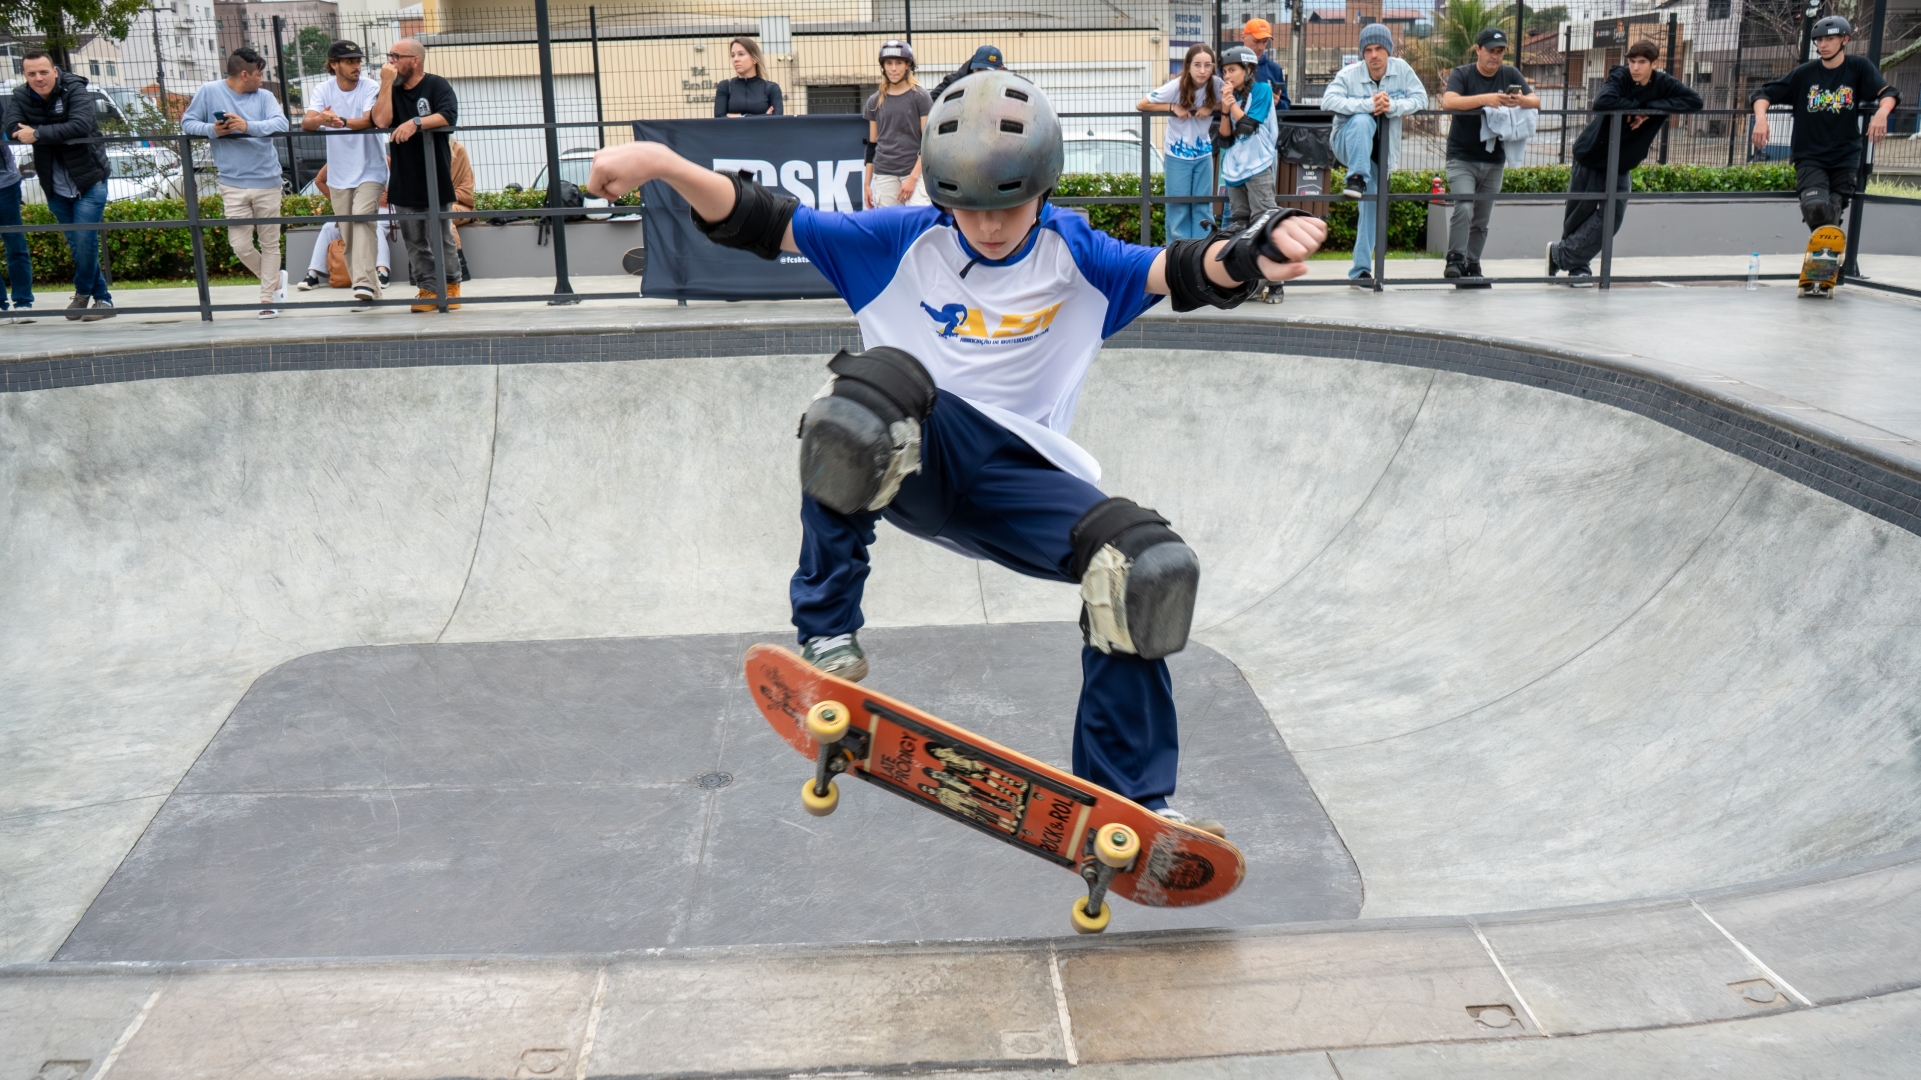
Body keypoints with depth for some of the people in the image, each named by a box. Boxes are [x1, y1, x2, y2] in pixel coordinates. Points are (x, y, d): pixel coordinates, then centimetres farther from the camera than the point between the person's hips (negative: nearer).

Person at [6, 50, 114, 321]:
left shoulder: (74, 90, -12)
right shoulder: (22, 96, 0)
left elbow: (81, 126, -28)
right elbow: (11, 128, -14)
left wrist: (38, 134, -30)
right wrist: (60, 134, -27)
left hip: (89, 180, -5)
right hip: (55, 185, 5)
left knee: (84, 239, -11)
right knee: (75, 243, 9)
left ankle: (83, 292, 11)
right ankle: (102, 298, 21)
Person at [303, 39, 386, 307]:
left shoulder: (370, 88, -7)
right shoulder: (323, 90, 1)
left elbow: (370, 120, -23)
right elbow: (305, 123, -10)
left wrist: (340, 121, -42)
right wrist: (319, 119, -35)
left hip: (370, 171, -4)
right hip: (338, 174, 4)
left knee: (362, 219, -24)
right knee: (348, 234, 5)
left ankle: (364, 282, -30)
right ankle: (370, 289, 13)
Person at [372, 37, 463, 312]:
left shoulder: (436, 86, 0)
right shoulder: (391, 91, 12)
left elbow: (449, 116, -17)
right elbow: (381, 121, -6)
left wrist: (416, 122, -24)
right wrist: (387, 84, -8)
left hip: (435, 178, -4)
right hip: (404, 181, 4)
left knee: (442, 239, 2)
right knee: (414, 242, 4)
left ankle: (451, 285, 15)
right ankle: (427, 289, 10)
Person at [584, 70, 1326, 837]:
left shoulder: (1073, 254, 6)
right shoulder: (906, 241, 4)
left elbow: (1179, 274, -10)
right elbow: (766, 225, 0)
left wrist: (1253, 253, -33)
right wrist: (662, 165, -15)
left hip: (1020, 477, 2)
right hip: (917, 456, -2)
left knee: (1150, 569, -20)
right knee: (877, 380, -36)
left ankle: (1128, 801, -1)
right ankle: (827, 632, -23)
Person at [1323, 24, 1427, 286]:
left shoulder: (1401, 69, -6)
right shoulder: (1349, 74, -16)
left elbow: (1420, 99, -8)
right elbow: (1329, 100, -30)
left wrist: (1393, 106, -27)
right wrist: (1368, 104, -37)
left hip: (1381, 152, 3)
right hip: (1349, 145, -3)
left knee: (1373, 206, 0)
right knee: (1362, 120, -35)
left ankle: (1361, 269, 7)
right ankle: (1356, 179, -34)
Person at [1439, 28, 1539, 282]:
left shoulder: (1510, 75, 7)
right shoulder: (1462, 74, -3)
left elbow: (1537, 102, -1)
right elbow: (1448, 101, -23)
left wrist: (1521, 101, -25)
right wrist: (1484, 98, -35)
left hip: (1494, 161, 4)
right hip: (1462, 158, -4)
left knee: (1482, 220, 7)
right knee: (1463, 208, -21)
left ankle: (1472, 265, 16)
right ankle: (1455, 260, -16)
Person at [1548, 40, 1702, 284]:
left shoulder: (1663, 84, -6)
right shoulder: (1620, 77, -17)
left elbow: (1694, 100, -18)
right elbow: (1601, 103, -37)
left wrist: (1651, 109, -25)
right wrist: (1638, 106, -29)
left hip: (1622, 165, 4)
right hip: (1591, 157, -4)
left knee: (1612, 217, -5)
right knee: (1580, 213, 3)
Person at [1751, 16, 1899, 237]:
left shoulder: (1859, 67, -1)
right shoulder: (1805, 73, 0)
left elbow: (1888, 92, -10)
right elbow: (1764, 94, 0)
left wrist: (1882, 112, -33)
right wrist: (1761, 118, -21)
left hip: (1846, 157, 1)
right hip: (1810, 157, -1)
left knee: (1832, 213, 0)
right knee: (1815, 207, -25)